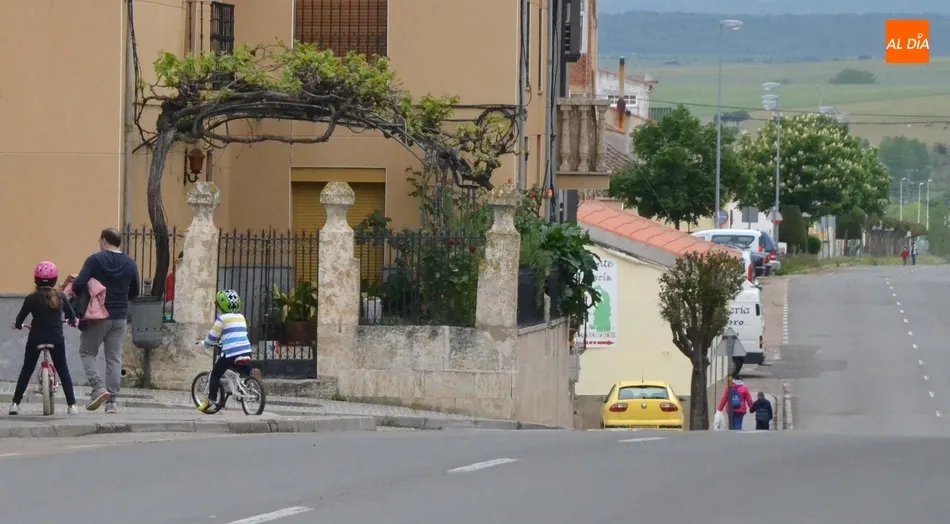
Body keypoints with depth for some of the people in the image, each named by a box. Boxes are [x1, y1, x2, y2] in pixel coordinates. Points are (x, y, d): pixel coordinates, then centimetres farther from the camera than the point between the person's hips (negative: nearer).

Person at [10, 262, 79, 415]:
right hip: (56, 339, 1)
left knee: (26, 370, 11)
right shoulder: (60, 297, -3)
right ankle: (72, 404, 5)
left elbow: (20, 318, -3)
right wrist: (72, 321, 32)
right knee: (63, 370, 11)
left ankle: (15, 403, 7)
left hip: (35, 339, -1)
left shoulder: (32, 299, -7)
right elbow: (71, 316, 8)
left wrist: (18, 325, 21)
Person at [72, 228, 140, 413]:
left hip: (98, 316, -4)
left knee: (87, 352, 9)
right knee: (114, 358, 7)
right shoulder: (130, 264, 6)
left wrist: (78, 297, 2)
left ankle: (98, 388, -11)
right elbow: (134, 292, 14)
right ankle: (112, 401, 2)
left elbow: (79, 285, -17)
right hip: (120, 317, 4)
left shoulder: (95, 260, -9)